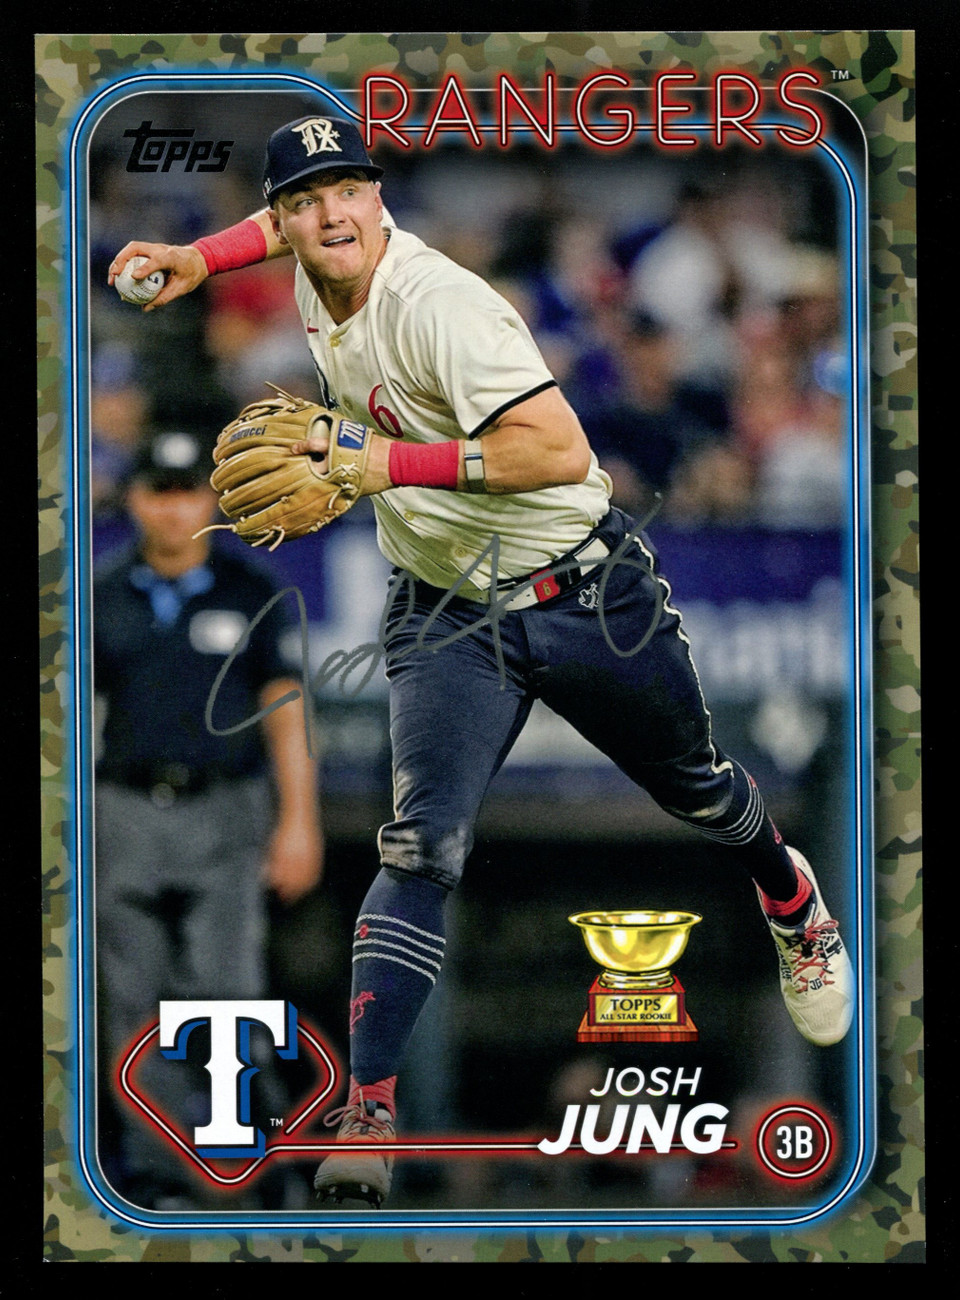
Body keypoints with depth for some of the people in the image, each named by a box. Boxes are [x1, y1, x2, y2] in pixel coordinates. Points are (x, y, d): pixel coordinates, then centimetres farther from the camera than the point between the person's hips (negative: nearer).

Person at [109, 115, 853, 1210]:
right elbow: (298, 231, 25)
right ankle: (365, 1118, -19)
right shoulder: (318, 284, -3)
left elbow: (562, 451, -35)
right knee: (424, 846, -15)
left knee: (696, 792, 18)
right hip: (448, 620, 4)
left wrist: (393, 464, -36)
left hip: (590, 596, -4)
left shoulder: (435, 301, -27)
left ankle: (789, 896, 53)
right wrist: (200, 258, 10)